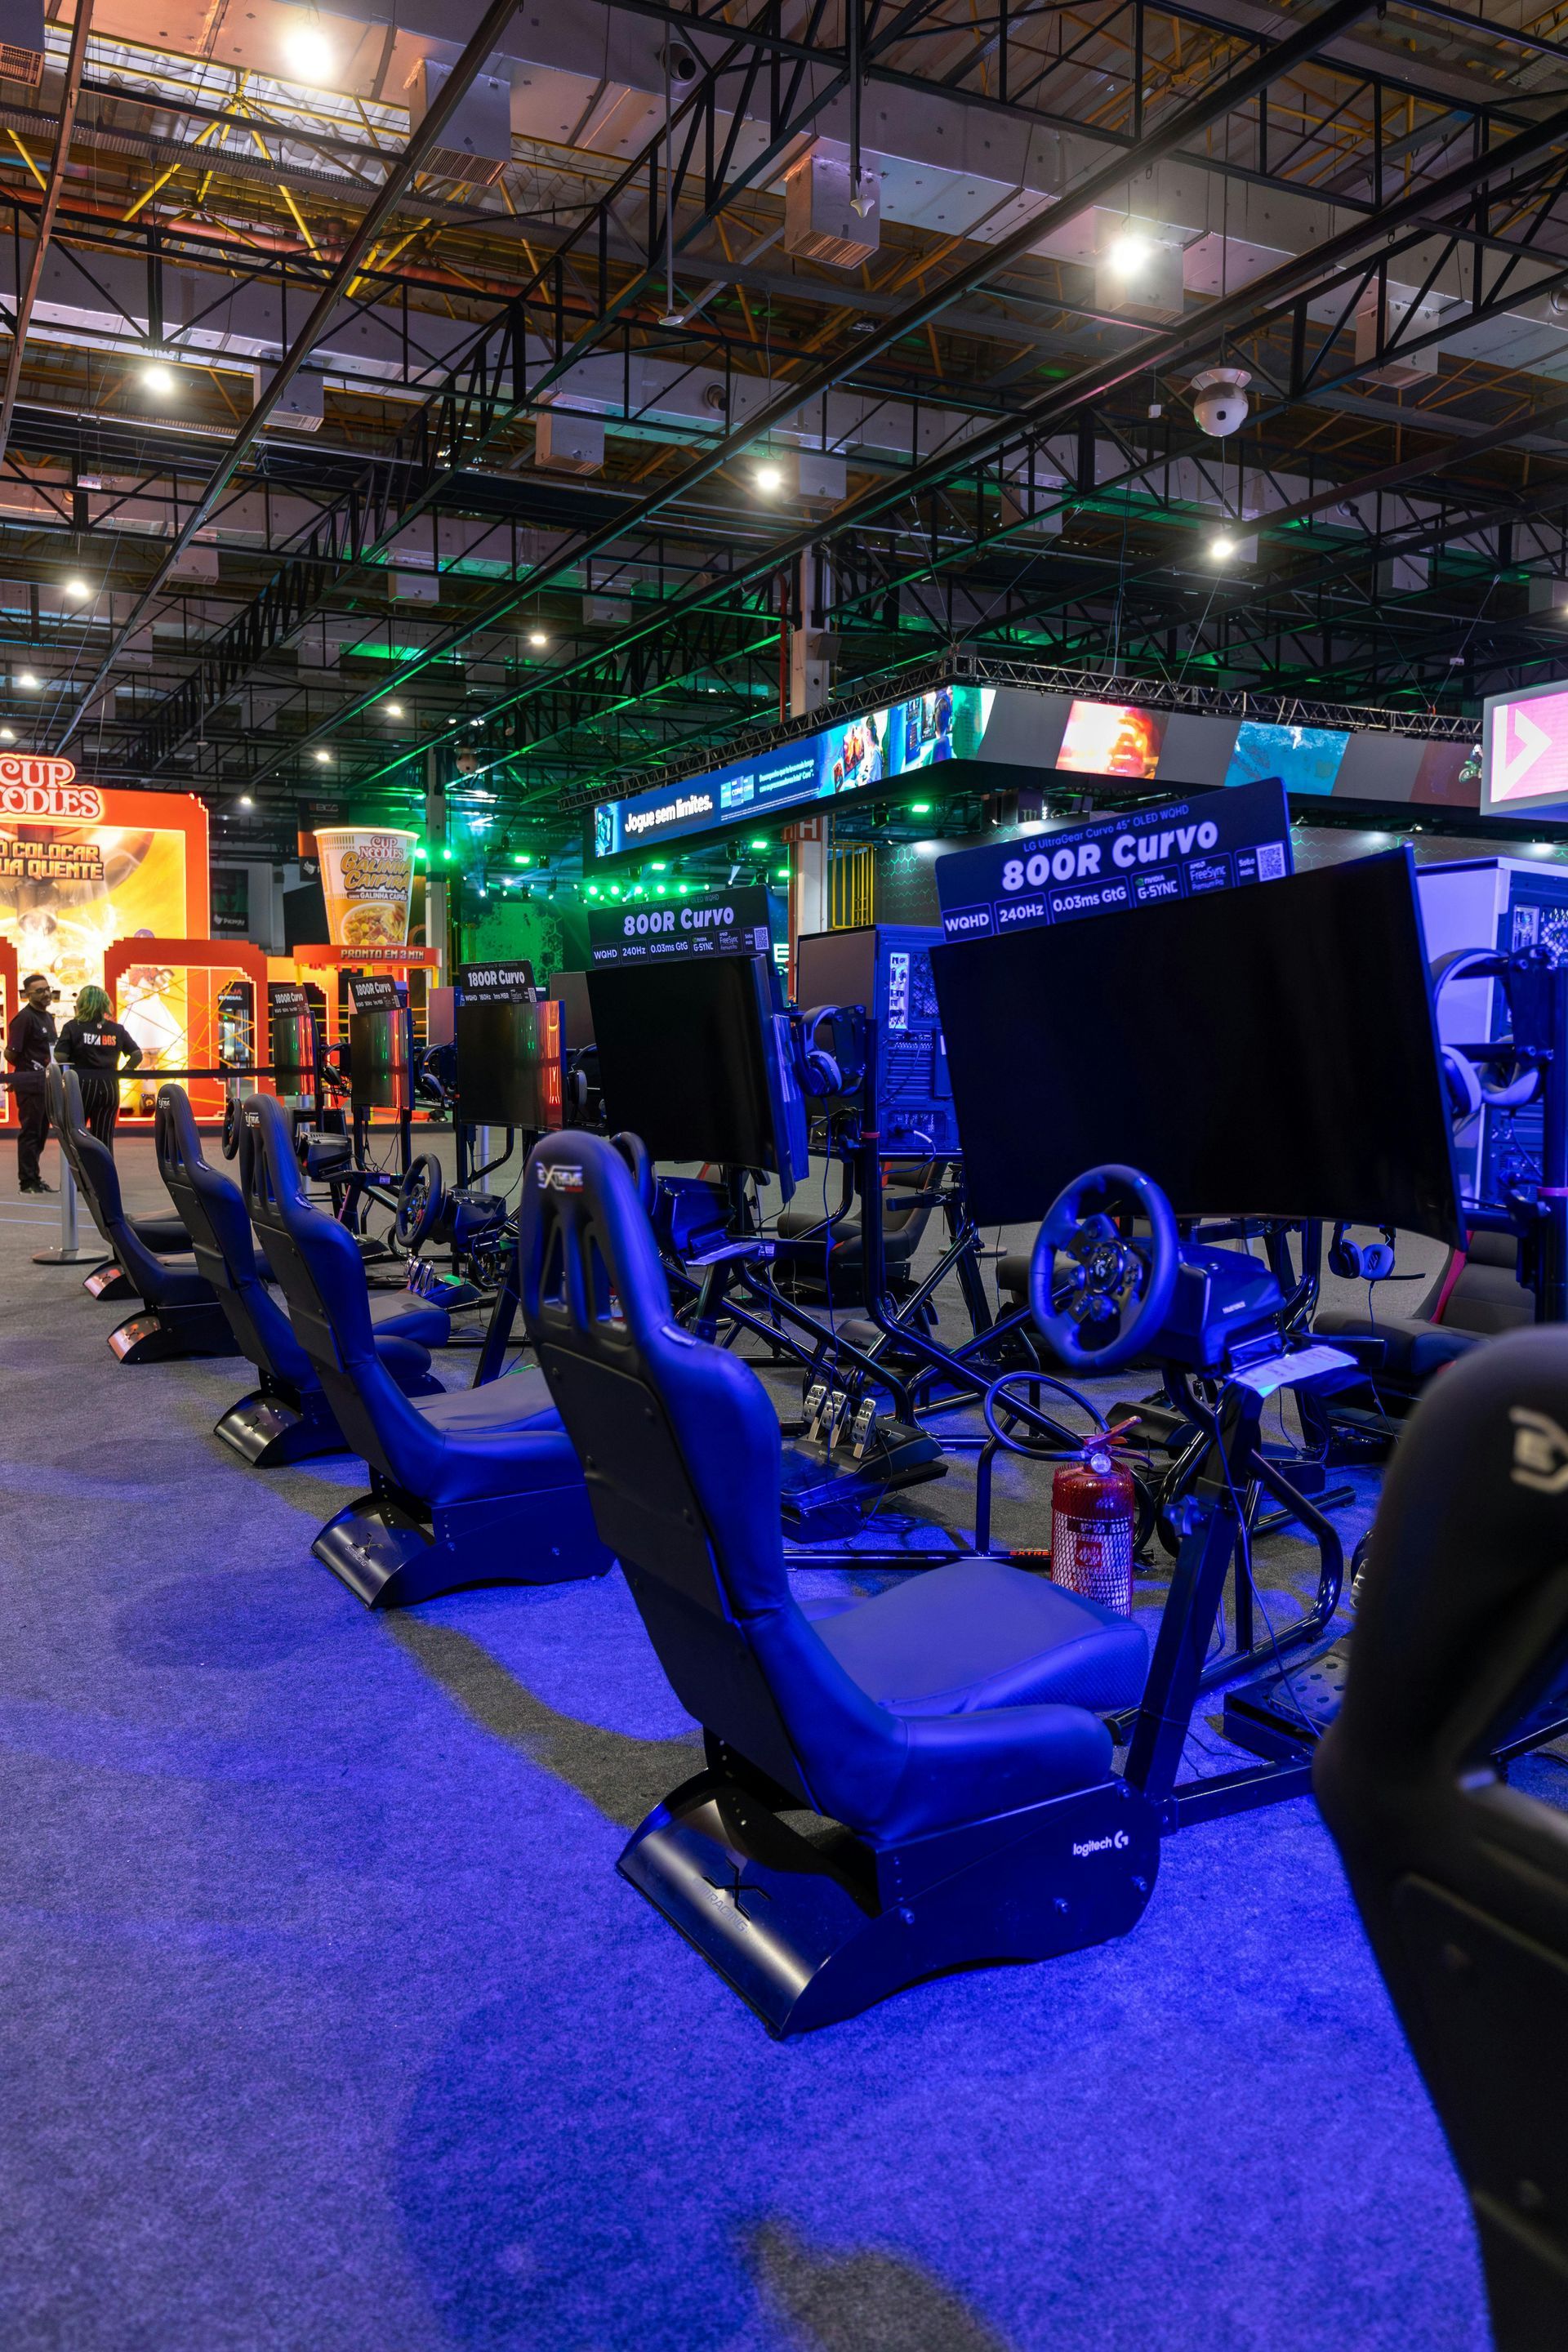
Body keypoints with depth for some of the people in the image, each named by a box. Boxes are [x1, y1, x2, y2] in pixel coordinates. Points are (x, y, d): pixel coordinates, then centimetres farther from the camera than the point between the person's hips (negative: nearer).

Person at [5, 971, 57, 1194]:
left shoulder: (48, 1017, 14)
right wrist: (28, 1069, -4)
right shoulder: (24, 1018, -12)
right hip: (29, 1083, -8)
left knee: (41, 1132, 13)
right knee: (29, 1131, -3)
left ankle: (34, 1178, 21)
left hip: (45, 1083, 8)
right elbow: (10, 1054, -14)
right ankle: (28, 1182, 2)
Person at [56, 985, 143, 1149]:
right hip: (109, 1088, 3)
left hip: (81, 1087, -3)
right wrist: (121, 1072, 9)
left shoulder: (72, 1027, -5)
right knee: (105, 1140, 7)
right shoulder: (116, 1030, 4)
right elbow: (137, 1055, 1)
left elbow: (60, 1057, -12)